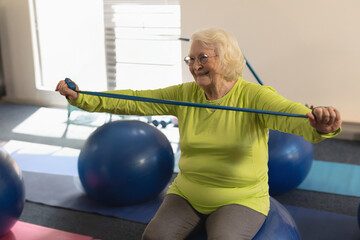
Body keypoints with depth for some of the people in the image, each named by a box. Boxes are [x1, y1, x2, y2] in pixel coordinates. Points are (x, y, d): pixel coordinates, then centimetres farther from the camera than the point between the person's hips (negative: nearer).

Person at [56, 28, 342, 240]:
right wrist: (81, 98, -15)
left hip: (240, 198, -3)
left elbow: (290, 114, -32)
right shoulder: (184, 95, -1)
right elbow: (132, 101, -5)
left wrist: (319, 125, -55)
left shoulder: (252, 96, -14)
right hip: (188, 193, 4)